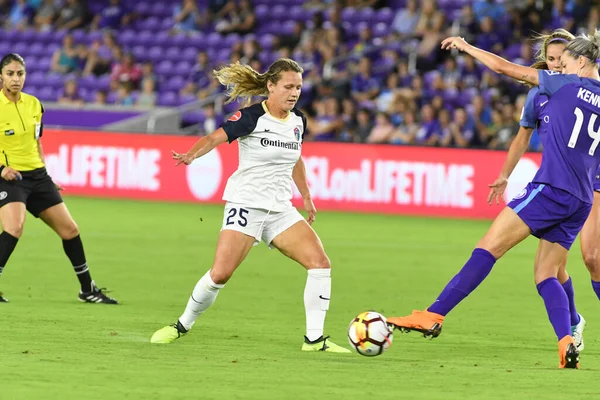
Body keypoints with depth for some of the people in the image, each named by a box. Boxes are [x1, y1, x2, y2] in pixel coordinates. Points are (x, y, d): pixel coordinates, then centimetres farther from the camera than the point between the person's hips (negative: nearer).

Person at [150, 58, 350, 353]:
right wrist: (191, 155, -45)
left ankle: (314, 339, -3)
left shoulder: (297, 121, 8)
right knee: (220, 274, -16)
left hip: (280, 208, 6)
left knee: (320, 262, -8)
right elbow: (215, 137, -25)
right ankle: (182, 326, 7)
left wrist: (306, 197, 29)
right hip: (246, 204, -6)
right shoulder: (252, 117, -12)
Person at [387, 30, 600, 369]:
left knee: (488, 249, -9)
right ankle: (567, 344, -9)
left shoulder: (568, 85, -3)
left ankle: (433, 316, -14)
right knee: (545, 275, 10)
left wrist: (466, 47, 10)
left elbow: (504, 67, -1)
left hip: (552, 188, -7)